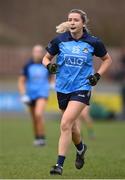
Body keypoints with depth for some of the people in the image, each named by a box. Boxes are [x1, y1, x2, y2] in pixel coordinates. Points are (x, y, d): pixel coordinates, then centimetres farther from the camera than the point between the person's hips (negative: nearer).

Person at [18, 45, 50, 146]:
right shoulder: (28, 65, -2)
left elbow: (50, 78, 17)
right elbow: (21, 81, 3)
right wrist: (23, 95, -6)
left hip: (42, 94, -2)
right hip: (30, 95, 2)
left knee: (39, 114, -24)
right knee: (34, 119, 9)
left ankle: (42, 138, -15)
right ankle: (37, 138, 27)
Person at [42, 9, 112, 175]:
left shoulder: (93, 42, -4)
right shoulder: (59, 40, -2)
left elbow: (107, 59, 12)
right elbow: (46, 57, 11)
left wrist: (98, 75, -2)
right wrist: (49, 65, -12)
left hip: (81, 88, -3)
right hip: (63, 88, 3)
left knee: (65, 124, -19)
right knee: (72, 125, 17)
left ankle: (60, 164, -15)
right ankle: (81, 148, 49)